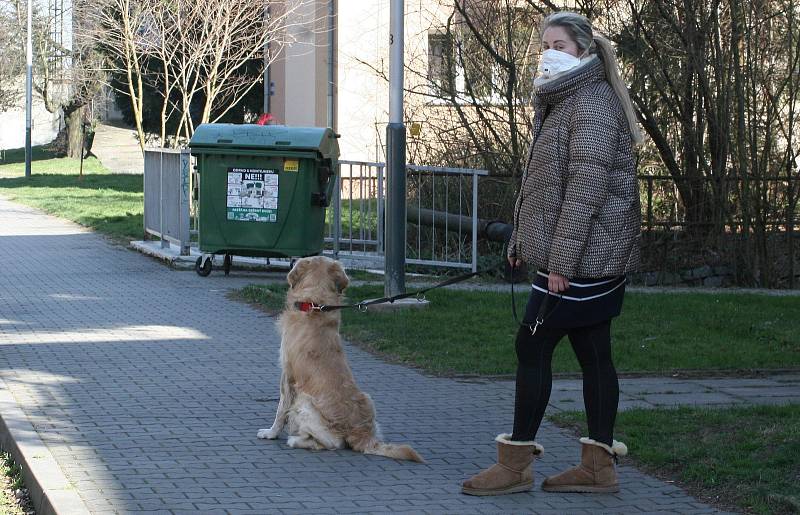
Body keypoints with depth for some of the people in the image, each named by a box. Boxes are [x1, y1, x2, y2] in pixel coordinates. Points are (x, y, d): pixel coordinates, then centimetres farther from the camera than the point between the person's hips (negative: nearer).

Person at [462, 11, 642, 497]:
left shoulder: (591, 106, -15)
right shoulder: (563, 102, 18)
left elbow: (585, 189, -21)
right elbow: (548, 183, 25)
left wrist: (560, 260, -23)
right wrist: (523, 240, 22)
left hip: (580, 257, -10)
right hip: (598, 258, 10)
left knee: (533, 347, -6)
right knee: (594, 354, 9)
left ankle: (515, 464, -1)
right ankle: (599, 465, 13)